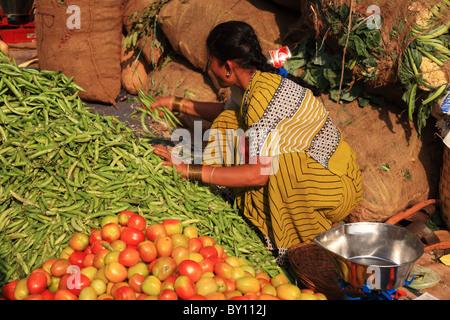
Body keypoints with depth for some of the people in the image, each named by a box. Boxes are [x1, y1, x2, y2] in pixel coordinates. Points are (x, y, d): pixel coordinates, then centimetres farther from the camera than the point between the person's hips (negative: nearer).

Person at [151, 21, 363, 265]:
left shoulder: (265, 96, -30)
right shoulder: (250, 83, -3)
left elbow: (258, 173, -34)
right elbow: (228, 112, 21)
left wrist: (190, 170, -30)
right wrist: (177, 104, 17)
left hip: (335, 183, -8)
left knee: (283, 167, -38)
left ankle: (307, 246, -12)